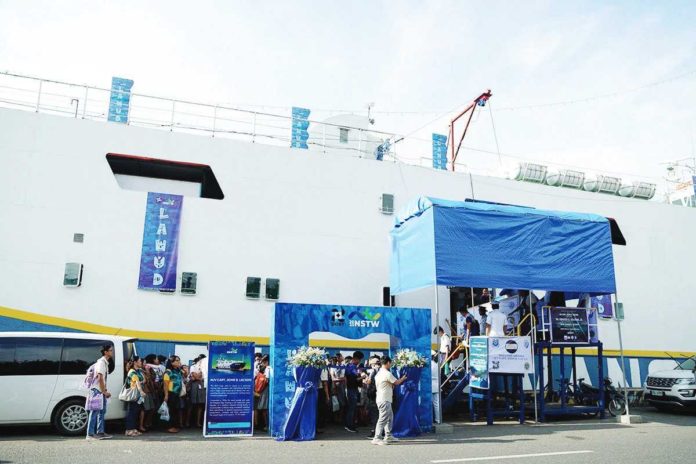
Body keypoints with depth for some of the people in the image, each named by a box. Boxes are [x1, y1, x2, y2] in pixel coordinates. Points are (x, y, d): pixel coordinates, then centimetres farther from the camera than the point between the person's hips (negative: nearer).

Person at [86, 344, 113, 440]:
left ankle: (100, 432, 18)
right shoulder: (101, 362, -15)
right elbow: (100, 378, -19)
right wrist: (104, 391, -16)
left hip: (102, 391, 10)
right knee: (95, 412, -6)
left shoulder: (106, 363, 14)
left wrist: (105, 391, 10)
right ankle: (90, 434, -1)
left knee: (102, 411, 12)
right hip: (97, 390, -10)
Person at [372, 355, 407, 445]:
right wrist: (403, 378, 11)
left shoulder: (379, 373, 12)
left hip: (381, 399, 10)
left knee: (390, 417, 17)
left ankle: (388, 436, 22)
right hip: (384, 400, -10)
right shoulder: (387, 373, -17)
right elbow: (396, 382, -7)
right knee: (383, 419, -8)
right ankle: (376, 438, -8)